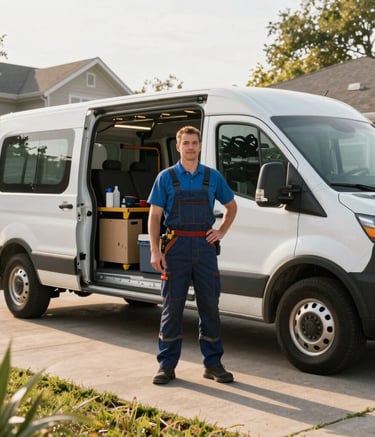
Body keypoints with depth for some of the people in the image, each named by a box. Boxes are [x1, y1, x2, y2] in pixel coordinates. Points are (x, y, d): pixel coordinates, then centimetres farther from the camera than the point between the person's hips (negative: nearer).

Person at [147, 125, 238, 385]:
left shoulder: (213, 177, 9)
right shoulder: (166, 177, 3)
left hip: (204, 245, 2)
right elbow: (155, 216, 1)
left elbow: (231, 206, 22)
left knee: (210, 306, 6)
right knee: (172, 307, 2)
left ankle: (213, 363, 16)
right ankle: (167, 365, 11)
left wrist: (221, 231, 7)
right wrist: (155, 251, -8)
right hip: (176, 246, -2)